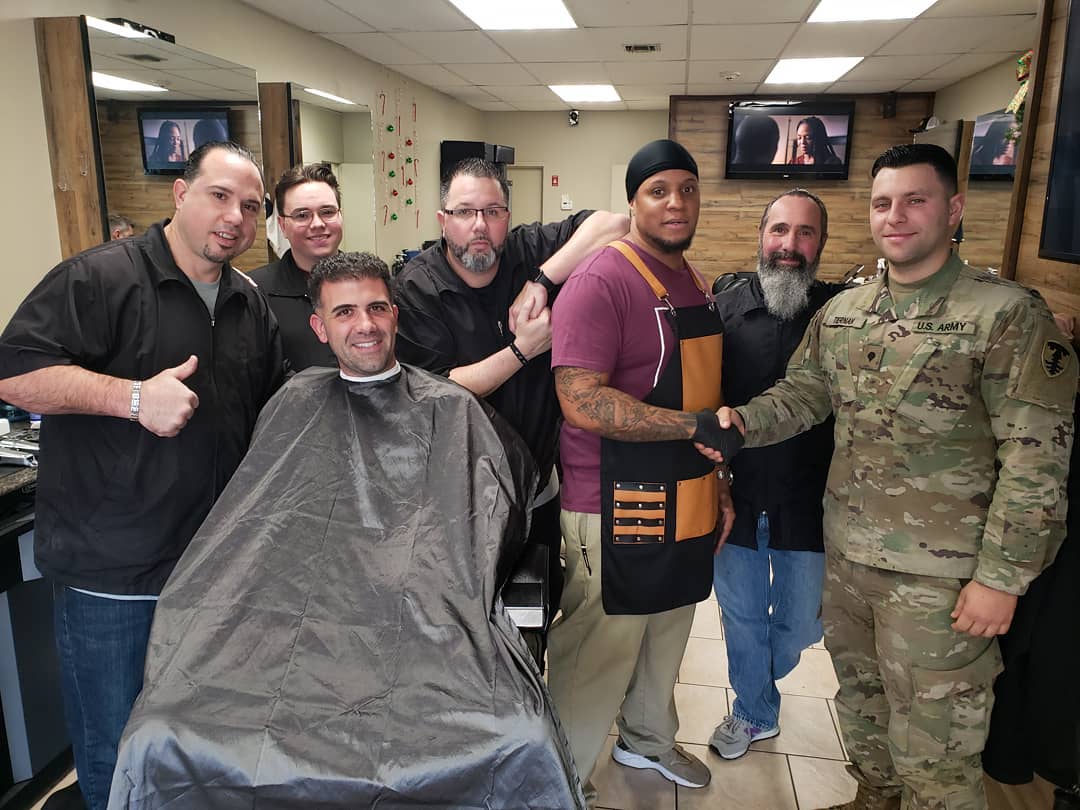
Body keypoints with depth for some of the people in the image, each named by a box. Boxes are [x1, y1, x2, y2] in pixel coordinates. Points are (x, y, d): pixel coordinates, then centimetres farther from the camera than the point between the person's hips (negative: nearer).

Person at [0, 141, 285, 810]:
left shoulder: (251, 306, 10)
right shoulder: (101, 278, -11)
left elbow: (275, 406, 19)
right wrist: (134, 396, -27)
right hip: (113, 569, -6)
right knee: (115, 750, 11)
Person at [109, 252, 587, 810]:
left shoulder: (451, 410, 15)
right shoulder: (297, 404, 20)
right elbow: (248, 520, 23)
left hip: (429, 619, -1)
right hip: (295, 613, 2)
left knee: (524, 749, -32)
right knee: (160, 745, -26)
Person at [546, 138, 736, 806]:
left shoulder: (698, 285, 12)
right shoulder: (601, 282, -15)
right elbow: (581, 402, -24)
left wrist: (718, 479, 18)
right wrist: (698, 426, -23)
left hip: (687, 502, 9)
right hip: (619, 507, -8)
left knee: (668, 635, 23)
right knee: (600, 651, 3)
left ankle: (648, 740, 48)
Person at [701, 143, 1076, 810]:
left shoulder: (1007, 314, -12)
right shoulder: (841, 312, 6)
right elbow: (800, 392, 8)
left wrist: (1002, 578, -15)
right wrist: (741, 423, -14)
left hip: (940, 576, -5)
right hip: (847, 554, 6)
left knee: (935, 756, 8)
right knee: (860, 704, 26)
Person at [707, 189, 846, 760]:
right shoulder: (726, 307, -3)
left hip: (808, 504, 0)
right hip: (735, 497, 1)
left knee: (799, 624, 16)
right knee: (741, 615, 16)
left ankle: (758, 681, 49)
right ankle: (754, 712, 42)